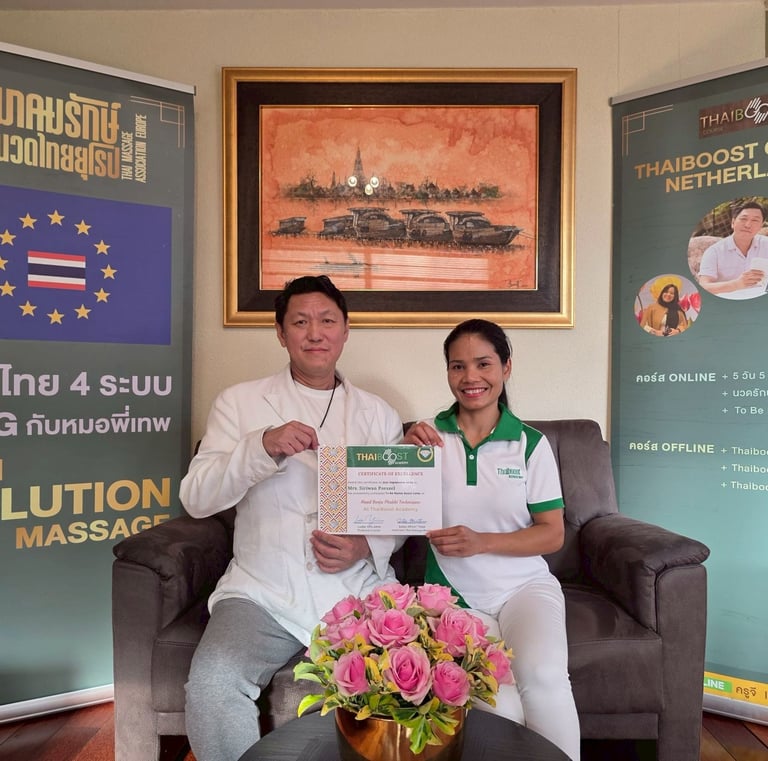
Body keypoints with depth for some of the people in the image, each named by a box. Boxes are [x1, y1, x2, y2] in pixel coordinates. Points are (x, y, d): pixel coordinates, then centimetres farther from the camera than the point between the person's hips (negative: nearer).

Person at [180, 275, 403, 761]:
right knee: (212, 684, -26)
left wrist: (366, 547, -11)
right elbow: (195, 498, -2)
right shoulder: (240, 402, 7)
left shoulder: (378, 414, 11)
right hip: (263, 592, 0)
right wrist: (263, 445, -19)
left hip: (359, 592, 1)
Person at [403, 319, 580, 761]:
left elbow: (553, 534, -1)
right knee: (497, 702, -21)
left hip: (526, 584, 0)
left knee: (542, 676, -27)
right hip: (456, 593, 0)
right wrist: (406, 453, -19)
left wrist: (480, 542, -17)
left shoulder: (531, 444, -2)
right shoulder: (428, 435, -1)